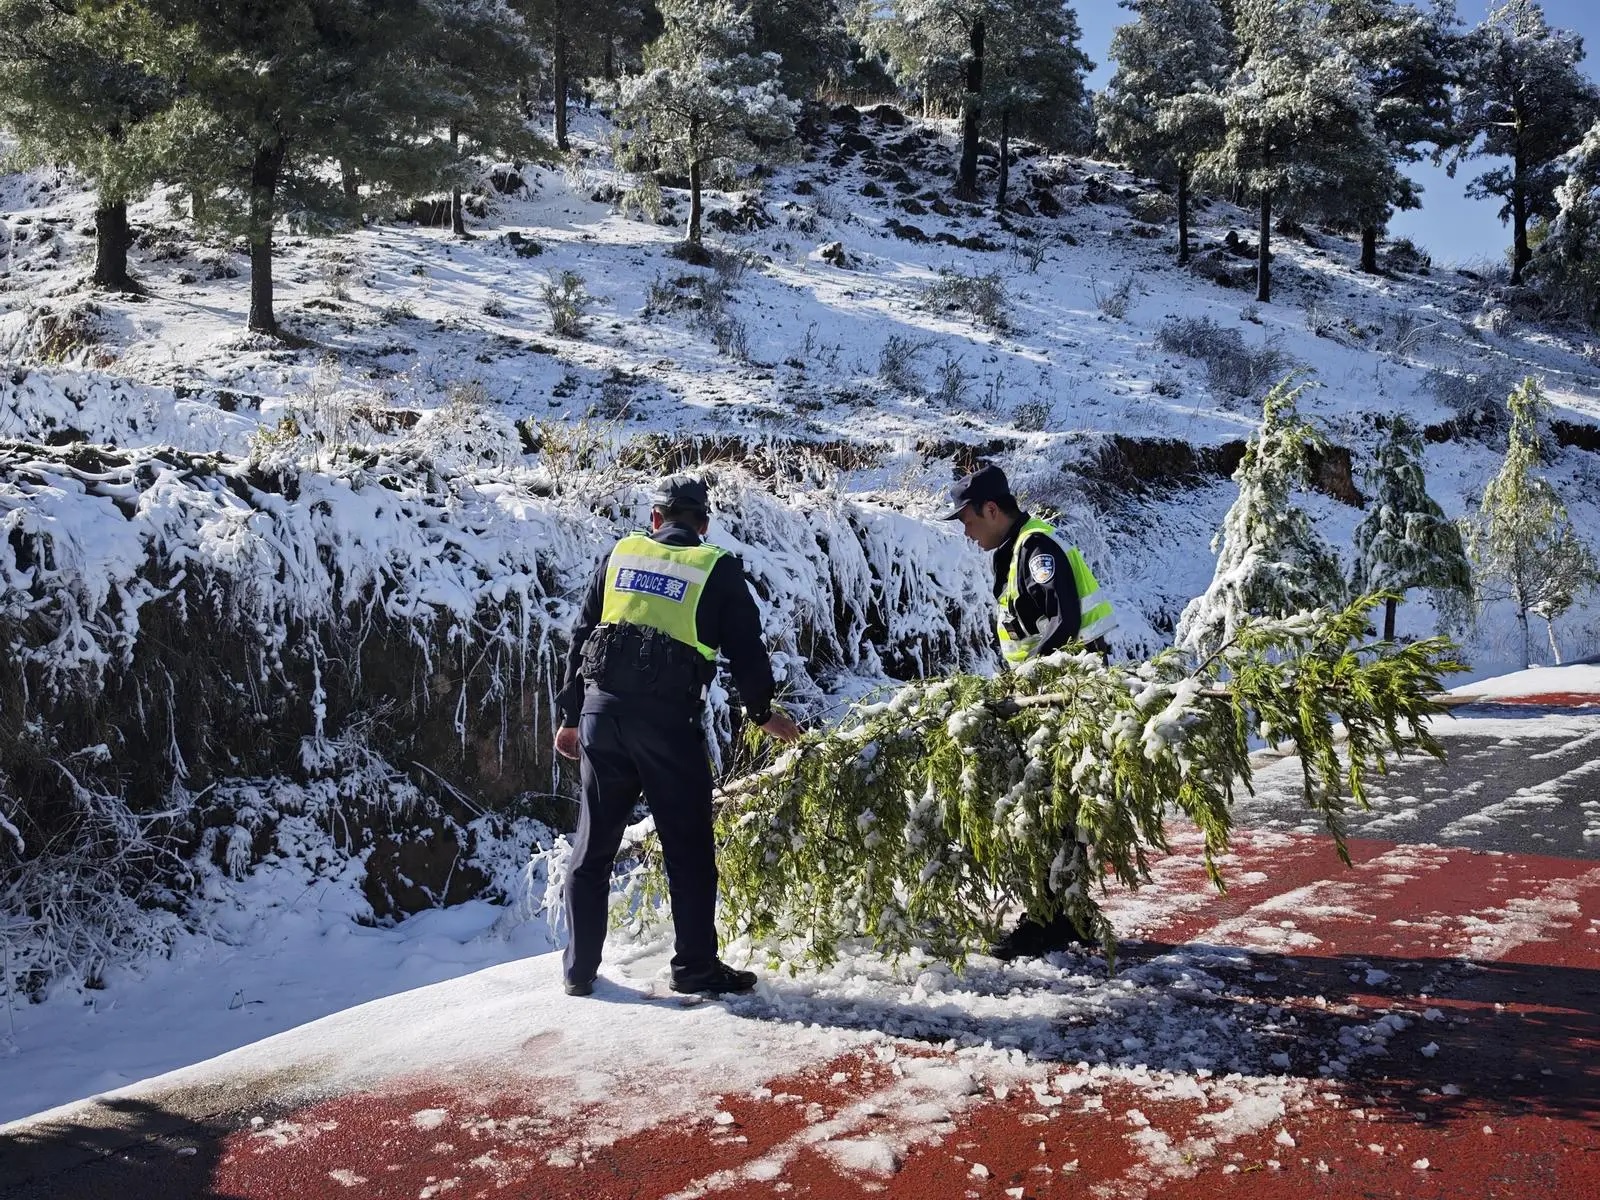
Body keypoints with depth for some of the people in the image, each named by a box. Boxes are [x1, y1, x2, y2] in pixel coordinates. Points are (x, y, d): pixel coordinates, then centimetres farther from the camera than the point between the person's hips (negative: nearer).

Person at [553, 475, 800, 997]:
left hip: (601, 706, 4)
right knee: (688, 846, 7)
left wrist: (570, 715, 19)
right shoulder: (717, 568, 6)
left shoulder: (622, 554, 14)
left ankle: (579, 968, 17)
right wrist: (762, 712, 23)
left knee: (594, 843, 12)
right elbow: (745, 646, 7)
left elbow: (581, 635, 14)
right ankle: (695, 966, 10)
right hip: (668, 715, -3)